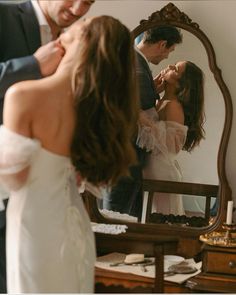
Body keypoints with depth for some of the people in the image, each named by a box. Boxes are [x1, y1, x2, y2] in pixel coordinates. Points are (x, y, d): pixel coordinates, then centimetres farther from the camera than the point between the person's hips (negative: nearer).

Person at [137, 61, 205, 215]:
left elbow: (174, 145, -23)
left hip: (161, 173, -8)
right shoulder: (160, 103, 9)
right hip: (150, 171, 8)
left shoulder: (173, 106, -15)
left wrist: (147, 123, -28)